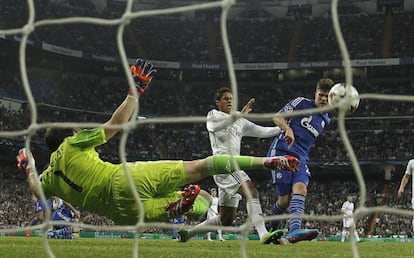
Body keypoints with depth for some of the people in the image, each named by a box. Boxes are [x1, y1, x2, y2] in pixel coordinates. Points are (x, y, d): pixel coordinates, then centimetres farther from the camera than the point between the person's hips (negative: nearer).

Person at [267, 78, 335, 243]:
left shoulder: (326, 120, 20)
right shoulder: (302, 103, 4)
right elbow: (277, 117, 0)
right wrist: (288, 129, -17)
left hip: (300, 158, 4)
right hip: (281, 151, -4)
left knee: (300, 189, -24)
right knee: (285, 200, -10)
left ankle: (294, 230, -41)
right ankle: (271, 228, 14)